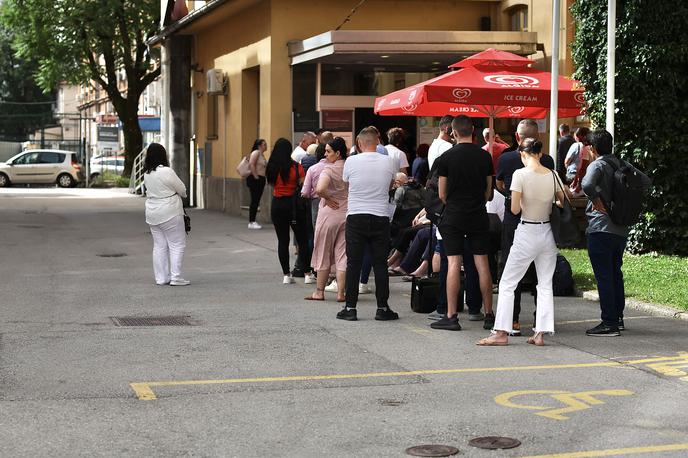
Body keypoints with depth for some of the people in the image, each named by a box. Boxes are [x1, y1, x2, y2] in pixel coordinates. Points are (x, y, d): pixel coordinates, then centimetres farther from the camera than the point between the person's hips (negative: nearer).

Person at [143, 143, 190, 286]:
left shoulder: (147, 174, 4)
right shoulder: (167, 172, -17)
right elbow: (182, 190, -8)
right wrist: (182, 194, 15)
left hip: (153, 215, 7)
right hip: (170, 214, -7)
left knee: (159, 246, 11)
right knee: (177, 245, 1)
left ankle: (161, 277, 13)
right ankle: (175, 277, -3)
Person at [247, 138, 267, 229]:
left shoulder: (262, 154, 17)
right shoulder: (256, 153, -11)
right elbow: (251, 164, -22)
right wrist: (256, 176, -20)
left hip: (261, 180, 9)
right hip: (255, 180, -9)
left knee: (257, 201, 10)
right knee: (254, 201, -9)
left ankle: (253, 221, 14)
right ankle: (251, 222, -7)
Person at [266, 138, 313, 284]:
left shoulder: (271, 167, -2)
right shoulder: (296, 166, -11)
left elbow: (271, 183, 6)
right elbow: (303, 184, -12)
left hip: (277, 205, 3)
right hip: (293, 204, -3)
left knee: (282, 241, 8)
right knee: (302, 240, 7)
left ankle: (286, 275, 7)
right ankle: (307, 274, 8)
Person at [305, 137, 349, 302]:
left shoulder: (329, 169, -14)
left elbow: (319, 189, -29)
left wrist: (328, 198, -12)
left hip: (329, 213, -4)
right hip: (347, 214, 4)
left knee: (323, 253, 8)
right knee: (342, 254, 6)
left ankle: (320, 291, 15)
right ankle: (340, 293, 2)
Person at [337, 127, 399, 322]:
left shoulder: (351, 161, -6)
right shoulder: (387, 162, -2)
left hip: (356, 217, -1)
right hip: (381, 217, 1)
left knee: (353, 263, 4)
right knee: (380, 264, 6)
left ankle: (350, 308, 5)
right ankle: (382, 308, 7)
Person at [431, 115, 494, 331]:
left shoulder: (447, 157, -6)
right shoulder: (485, 157, 2)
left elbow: (442, 194, 0)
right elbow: (489, 191, 9)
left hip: (454, 216, -3)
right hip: (478, 216, 3)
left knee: (453, 264, -3)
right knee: (482, 264, 6)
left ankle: (451, 317, -4)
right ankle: (489, 315, 10)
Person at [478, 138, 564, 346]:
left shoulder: (520, 174, -15)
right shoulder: (553, 175, -1)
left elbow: (514, 209, -16)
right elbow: (563, 203, 8)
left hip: (527, 233, -5)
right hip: (548, 233, 5)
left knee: (507, 283, 3)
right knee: (545, 284, 11)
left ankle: (502, 332, 0)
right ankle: (541, 333, 7)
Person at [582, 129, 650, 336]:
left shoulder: (597, 165, -12)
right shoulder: (622, 164, 9)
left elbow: (587, 185, -31)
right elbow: (646, 181, 13)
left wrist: (596, 202, -16)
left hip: (601, 229, -7)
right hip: (621, 228, 8)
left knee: (603, 276, -4)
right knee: (616, 274, 18)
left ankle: (609, 323, -4)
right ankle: (618, 319, 25)